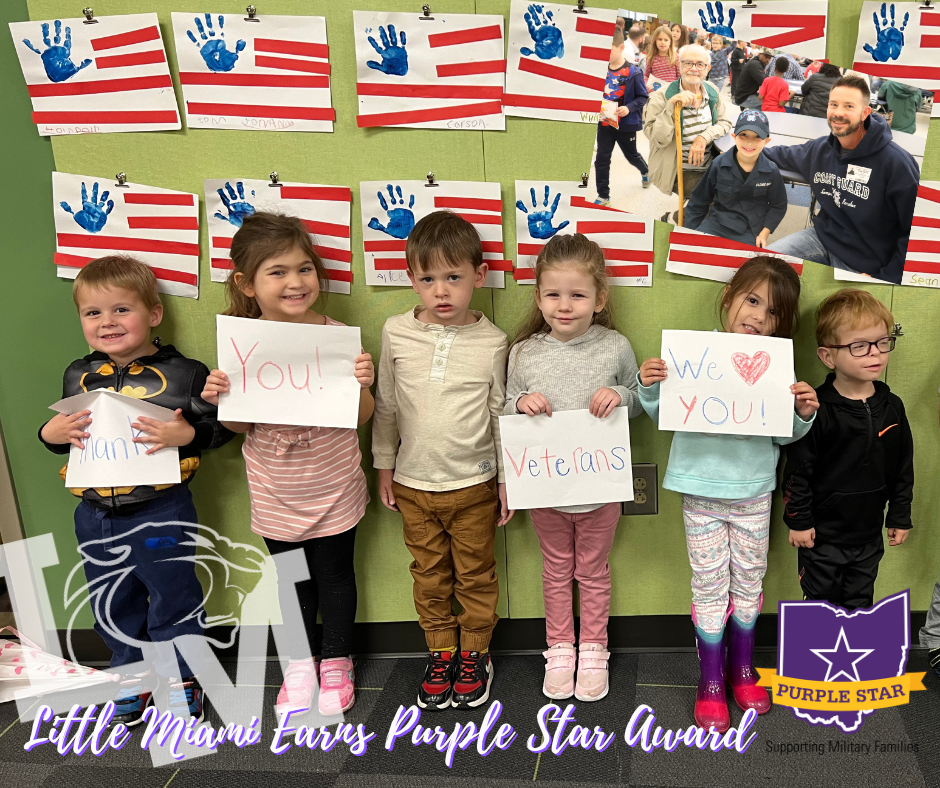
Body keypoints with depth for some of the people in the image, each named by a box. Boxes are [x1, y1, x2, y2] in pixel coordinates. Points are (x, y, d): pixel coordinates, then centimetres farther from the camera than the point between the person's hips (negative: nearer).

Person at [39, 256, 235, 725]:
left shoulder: (183, 374, -11)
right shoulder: (78, 376, 5)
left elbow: (221, 428, -9)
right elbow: (63, 433, 16)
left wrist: (187, 433, -27)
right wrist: (51, 434, -6)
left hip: (161, 513, -5)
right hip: (95, 515, 5)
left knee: (173, 599, 11)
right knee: (114, 605, 19)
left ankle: (181, 679, 32)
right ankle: (132, 677, 40)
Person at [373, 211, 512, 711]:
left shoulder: (491, 342, -8)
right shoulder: (397, 333, -4)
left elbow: (501, 413, 0)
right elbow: (385, 405, 5)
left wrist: (508, 478, 2)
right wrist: (384, 465, 7)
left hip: (473, 485, -1)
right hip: (413, 483, 2)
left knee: (475, 575, 12)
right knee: (429, 575, 15)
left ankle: (474, 652, 31)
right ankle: (441, 652, 32)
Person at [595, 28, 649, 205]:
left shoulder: (633, 73, -15)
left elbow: (643, 97, -9)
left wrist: (629, 108, -25)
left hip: (626, 124, -3)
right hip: (605, 123, 3)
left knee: (632, 155, 18)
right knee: (601, 159, -1)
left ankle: (645, 171, 52)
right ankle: (603, 196, 10)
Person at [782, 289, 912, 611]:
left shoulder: (892, 407, -2)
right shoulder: (816, 409, -18)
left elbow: (904, 467, 7)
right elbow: (798, 470, -14)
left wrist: (900, 516, 9)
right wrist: (798, 521, -11)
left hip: (869, 535, 4)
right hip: (822, 536, -4)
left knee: (860, 605, 18)